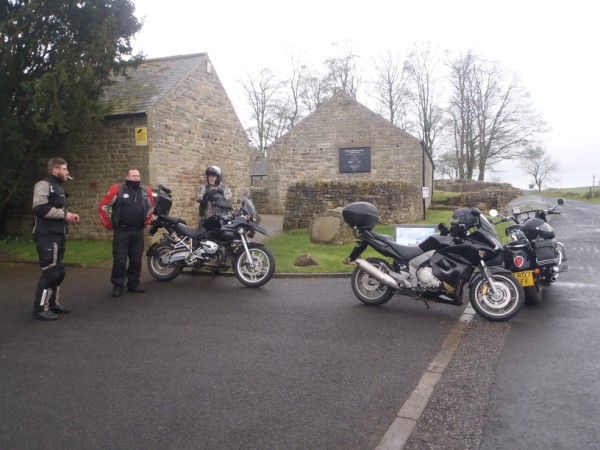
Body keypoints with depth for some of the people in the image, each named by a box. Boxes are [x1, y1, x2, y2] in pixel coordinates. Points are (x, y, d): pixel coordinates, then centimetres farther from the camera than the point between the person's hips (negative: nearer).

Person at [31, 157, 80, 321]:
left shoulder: (58, 187, 20)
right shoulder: (44, 185, -11)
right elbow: (40, 208, -24)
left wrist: (69, 215, 6)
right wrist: (64, 214, -19)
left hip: (58, 235, 10)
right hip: (47, 236, -10)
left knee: (58, 271, 15)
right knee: (50, 271, -11)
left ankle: (53, 303, 26)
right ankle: (40, 309, -3)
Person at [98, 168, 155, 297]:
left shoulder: (146, 191, 7)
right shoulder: (117, 190, -7)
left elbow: (151, 207, 24)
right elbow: (103, 207, -2)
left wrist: (145, 222, 18)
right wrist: (109, 225, 1)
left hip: (138, 232, 4)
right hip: (121, 231, -4)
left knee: (136, 260, 10)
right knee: (119, 260, -1)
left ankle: (134, 283, 22)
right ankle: (118, 285, 9)